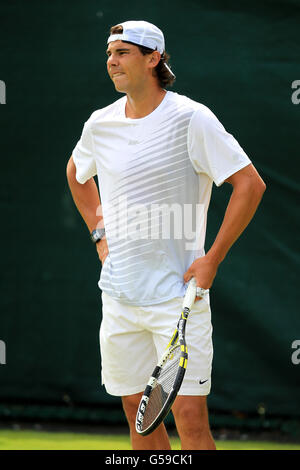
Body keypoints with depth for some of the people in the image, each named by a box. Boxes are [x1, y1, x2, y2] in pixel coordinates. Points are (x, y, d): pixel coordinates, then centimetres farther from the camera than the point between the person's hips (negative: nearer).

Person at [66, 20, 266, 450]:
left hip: (177, 296, -5)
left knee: (189, 415, -10)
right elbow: (77, 174, 28)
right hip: (119, 296, 5)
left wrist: (212, 259, -13)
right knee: (138, 412, 9)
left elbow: (250, 184, -12)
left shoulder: (191, 119, -12)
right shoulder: (100, 124, 6)